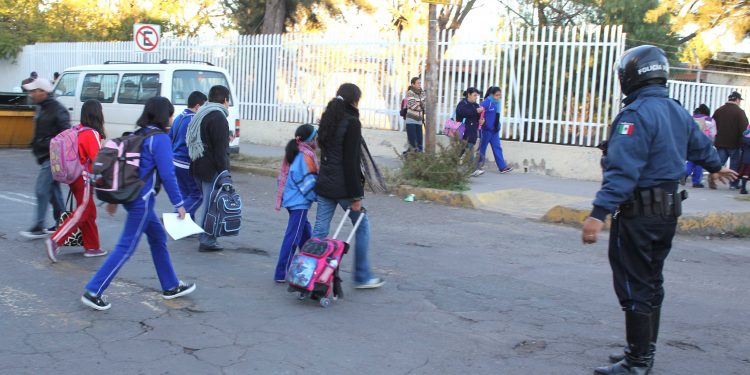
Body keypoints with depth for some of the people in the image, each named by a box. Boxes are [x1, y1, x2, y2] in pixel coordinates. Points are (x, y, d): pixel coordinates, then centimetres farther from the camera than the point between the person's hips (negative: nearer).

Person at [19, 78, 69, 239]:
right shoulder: (41, 108, 14)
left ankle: (39, 227, -5)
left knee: (42, 189, -10)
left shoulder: (57, 110, -16)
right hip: (45, 156, 10)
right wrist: (36, 147, 19)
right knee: (53, 189, 14)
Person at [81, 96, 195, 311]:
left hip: (131, 195, 9)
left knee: (158, 238, 19)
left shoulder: (138, 135, 11)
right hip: (142, 200, -9)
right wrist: (178, 204, -9)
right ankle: (93, 292, -2)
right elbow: (167, 175, -17)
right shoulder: (160, 138, -13)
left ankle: (171, 287, 29)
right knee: (126, 248, -3)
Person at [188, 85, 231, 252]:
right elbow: (220, 149, -19)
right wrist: (224, 172, -18)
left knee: (208, 200, 19)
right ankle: (207, 240, -3)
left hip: (199, 165, 10)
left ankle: (205, 236, 26)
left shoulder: (201, 114, 17)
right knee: (212, 203, -5)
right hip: (212, 168, -10)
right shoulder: (218, 117, -14)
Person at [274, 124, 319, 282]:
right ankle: (282, 274, -5)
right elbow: (309, 181, -18)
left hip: (290, 199, 10)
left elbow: (283, 177, 18)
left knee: (305, 233, 21)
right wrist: (319, 196, -7)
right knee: (293, 237, -7)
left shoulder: (292, 153, 14)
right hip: (300, 202, -10)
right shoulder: (306, 156, -14)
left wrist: (281, 199, 23)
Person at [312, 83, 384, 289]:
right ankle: (362, 277, 16)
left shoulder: (328, 119, 12)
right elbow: (351, 162, -17)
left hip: (324, 184, 7)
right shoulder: (351, 122, -13)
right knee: (362, 227, 9)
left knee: (320, 230, 7)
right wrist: (356, 196, -15)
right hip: (343, 186, -7)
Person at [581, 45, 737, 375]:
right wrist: (716, 166, 49)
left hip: (639, 214, -9)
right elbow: (700, 146, 28)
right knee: (651, 283, 18)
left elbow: (622, 169, -29)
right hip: (668, 211, 9)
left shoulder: (636, 114, -19)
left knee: (634, 288, -2)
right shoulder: (678, 111, 10)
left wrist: (599, 213, -34)